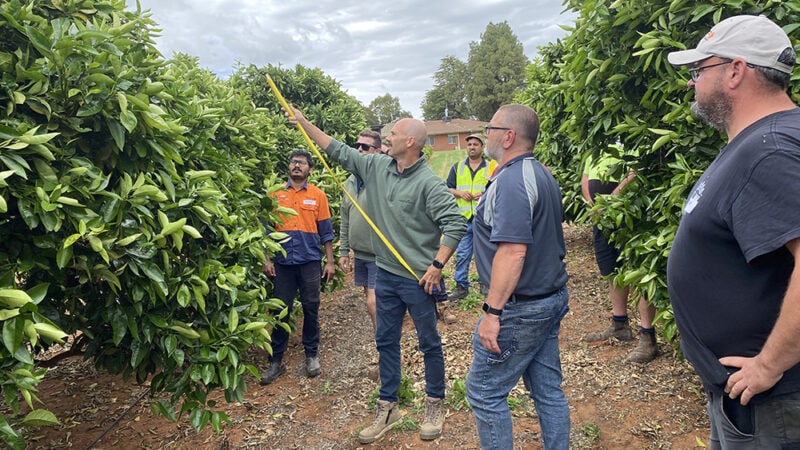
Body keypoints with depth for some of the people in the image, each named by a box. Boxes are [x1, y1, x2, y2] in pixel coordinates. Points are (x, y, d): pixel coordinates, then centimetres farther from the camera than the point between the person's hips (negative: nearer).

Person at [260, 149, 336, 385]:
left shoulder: (318, 195, 4)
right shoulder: (276, 195, 5)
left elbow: (326, 231, 6)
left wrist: (330, 261, 3)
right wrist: (267, 260, 1)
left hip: (310, 261, 0)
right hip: (282, 262, 1)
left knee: (311, 308, 6)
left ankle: (311, 354, 22)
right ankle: (276, 361, 16)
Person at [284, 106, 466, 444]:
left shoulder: (429, 183, -16)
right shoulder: (377, 166, 4)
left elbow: (455, 223, -18)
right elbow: (340, 152, 11)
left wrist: (437, 265, -21)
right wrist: (304, 123, 11)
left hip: (418, 279, -7)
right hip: (386, 275, 7)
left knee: (429, 343, 10)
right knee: (386, 342, 14)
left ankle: (435, 404, 29)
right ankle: (387, 407, 29)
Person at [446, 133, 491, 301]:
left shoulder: (491, 167, 4)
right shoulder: (457, 167, 10)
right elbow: (448, 188, 12)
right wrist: (460, 193, -8)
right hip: (464, 218, 2)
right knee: (462, 253, 2)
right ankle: (461, 287, 11)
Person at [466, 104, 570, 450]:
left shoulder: (511, 180, -20)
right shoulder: (541, 174, 12)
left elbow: (513, 252, -27)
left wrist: (492, 311, -25)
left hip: (520, 308, -10)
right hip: (551, 298, 10)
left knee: (484, 391, 4)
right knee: (548, 389, 17)